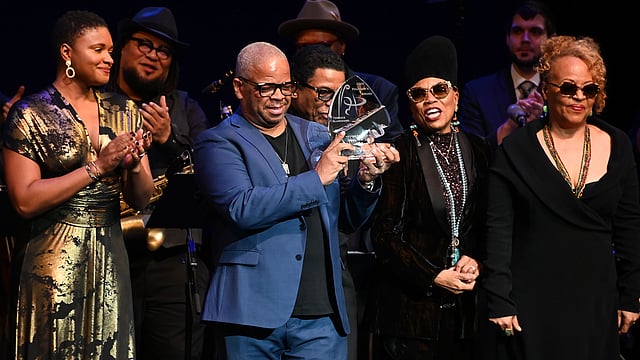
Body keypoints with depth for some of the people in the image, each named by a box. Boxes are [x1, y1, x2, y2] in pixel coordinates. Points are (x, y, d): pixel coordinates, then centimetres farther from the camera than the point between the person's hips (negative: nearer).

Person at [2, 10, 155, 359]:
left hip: (110, 262, 5)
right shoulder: (30, 115, -4)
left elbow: (141, 199, 10)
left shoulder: (123, 111, 10)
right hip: (54, 263, -4)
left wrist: (135, 165, -12)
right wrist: (96, 167, -16)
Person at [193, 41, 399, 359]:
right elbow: (242, 208, -17)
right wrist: (317, 178, -14)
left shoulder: (317, 137, 16)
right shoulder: (219, 143, 0)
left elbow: (347, 220, 19)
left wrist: (367, 180, -1)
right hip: (253, 316, -4)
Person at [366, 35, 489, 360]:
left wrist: (474, 259, -6)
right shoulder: (399, 154, -5)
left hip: (466, 305, 4)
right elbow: (384, 234, -7)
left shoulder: (477, 151, 9)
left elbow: (488, 224, 13)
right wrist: (433, 277, -12)